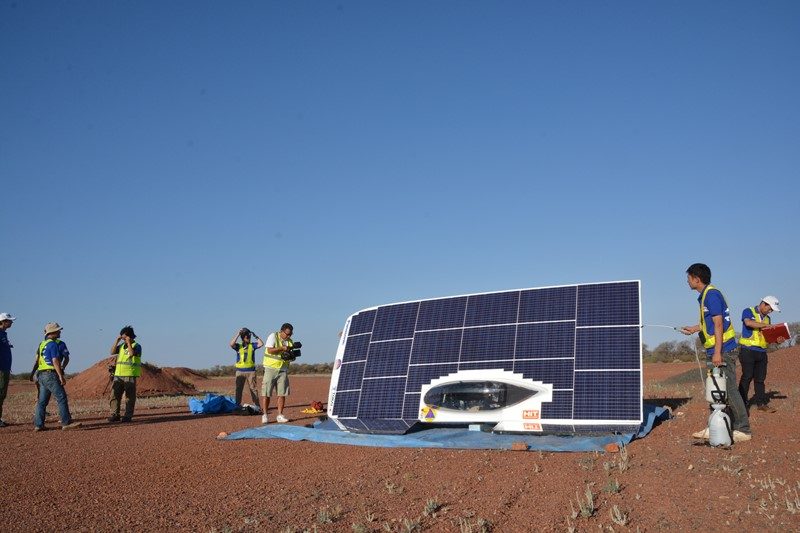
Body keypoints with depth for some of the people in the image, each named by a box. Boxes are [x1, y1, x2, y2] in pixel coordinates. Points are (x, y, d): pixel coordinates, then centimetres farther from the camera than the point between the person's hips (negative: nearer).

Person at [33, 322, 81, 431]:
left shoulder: (42, 344, 16)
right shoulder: (54, 344, -12)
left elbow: (37, 358, 22)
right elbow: (55, 361, -17)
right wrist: (61, 376, -15)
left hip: (41, 375, 10)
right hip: (51, 375, -10)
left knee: (42, 401, 12)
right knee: (62, 398, -9)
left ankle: (38, 425, 13)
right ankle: (66, 423, -11)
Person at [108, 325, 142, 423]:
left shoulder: (136, 346, -2)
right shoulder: (122, 345, 17)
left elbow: (132, 353, -20)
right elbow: (112, 352, 8)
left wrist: (128, 343, -14)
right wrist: (117, 341, 3)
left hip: (130, 375, -6)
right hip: (118, 374, 6)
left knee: (129, 397, -2)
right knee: (115, 395, 0)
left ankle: (128, 416, 2)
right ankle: (115, 415, 3)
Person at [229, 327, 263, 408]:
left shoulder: (252, 345, 6)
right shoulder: (238, 346, 4)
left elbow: (261, 344, -8)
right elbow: (231, 344, -15)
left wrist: (256, 336, -3)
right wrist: (238, 334, -13)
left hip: (251, 370, 0)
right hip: (240, 371, 1)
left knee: (253, 388, 1)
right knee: (238, 389, 6)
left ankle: (256, 406, 3)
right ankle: (238, 405, 12)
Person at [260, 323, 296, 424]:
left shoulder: (290, 341, 8)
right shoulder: (273, 336, -5)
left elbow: (291, 354, 9)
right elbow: (270, 350, -15)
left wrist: (291, 355, -14)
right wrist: (282, 348, -20)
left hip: (283, 370, 4)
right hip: (271, 368, -4)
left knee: (282, 394, 2)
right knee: (266, 393, -2)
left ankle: (280, 415, 7)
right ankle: (264, 415, 4)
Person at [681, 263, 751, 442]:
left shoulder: (712, 295, -16)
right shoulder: (705, 296, 15)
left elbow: (718, 324, -20)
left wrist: (717, 353, -23)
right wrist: (693, 329, 29)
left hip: (722, 349, -11)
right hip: (714, 350, 11)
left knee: (729, 390, -6)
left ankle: (743, 430, 0)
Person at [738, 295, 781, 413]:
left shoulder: (767, 318, 20)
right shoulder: (748, 312, 0)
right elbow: (748, 322, -22)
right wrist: (765, 325, -20)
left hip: (761, 352, 7)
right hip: (748, 350, -6)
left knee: (760, 378, 8)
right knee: (747, 377, -9)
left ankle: (761, 403, 14)